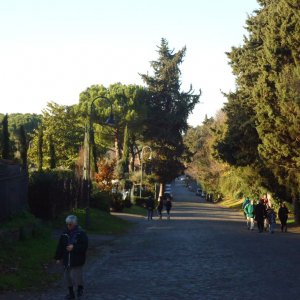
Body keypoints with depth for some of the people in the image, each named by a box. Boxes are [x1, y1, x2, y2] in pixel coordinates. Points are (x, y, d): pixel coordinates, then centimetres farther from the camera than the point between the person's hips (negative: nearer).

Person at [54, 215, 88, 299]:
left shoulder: (81, 233, -10)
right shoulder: (65, 233, 5)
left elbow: (84, 246, -13)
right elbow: (60, 246, 9)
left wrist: (74, 247, -22)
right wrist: (58, 257, 7)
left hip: (77, 260, -5)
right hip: (67, 259, 5)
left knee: (76, 275, -9)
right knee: (67, 276, 9)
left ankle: (80, 288, 19)